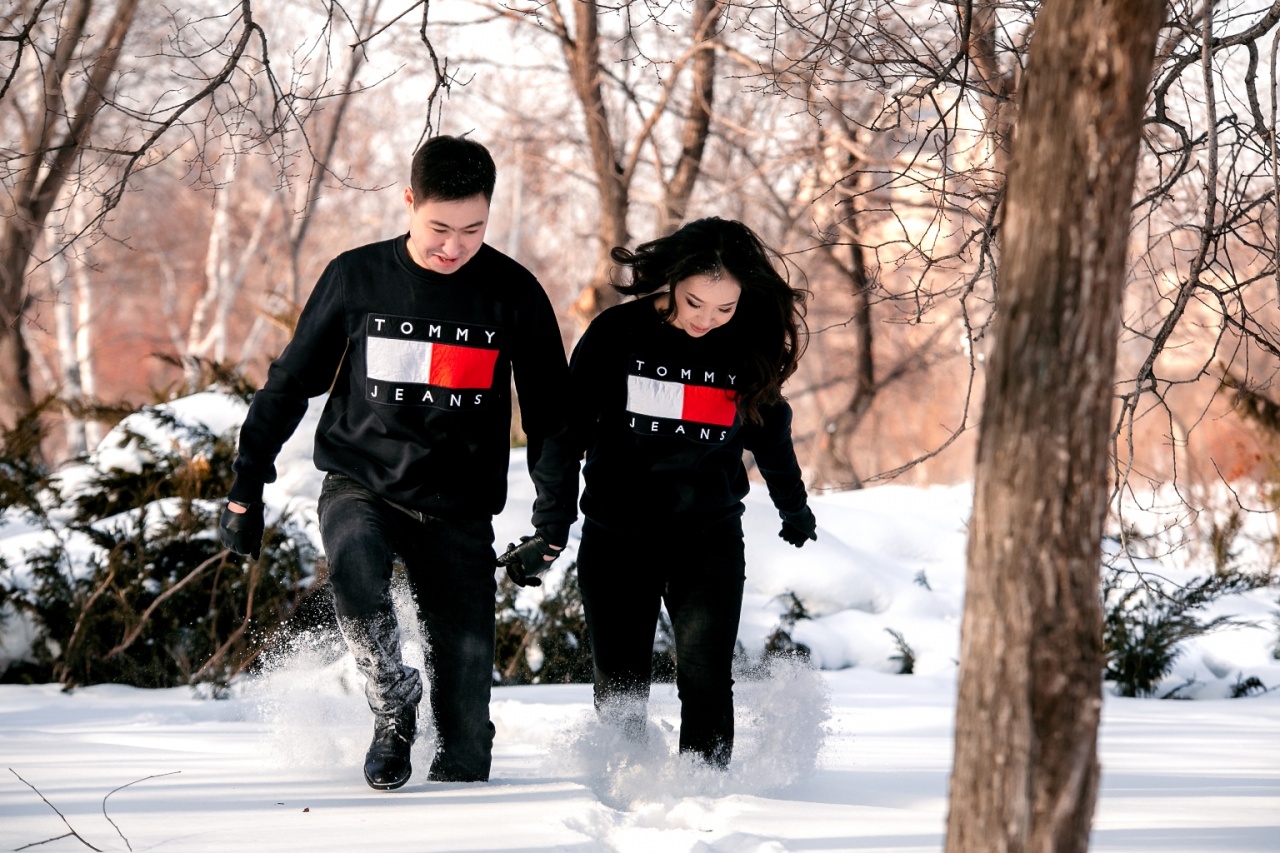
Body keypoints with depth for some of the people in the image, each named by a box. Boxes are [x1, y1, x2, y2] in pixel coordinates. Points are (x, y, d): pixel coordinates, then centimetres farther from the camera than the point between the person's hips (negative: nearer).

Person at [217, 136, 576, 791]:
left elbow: (550, 412, 8)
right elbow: (290, 383, 8)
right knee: (355, 565, -35)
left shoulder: (513, 293, -2)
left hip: (459, 507, 1)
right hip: (358, 484, -1)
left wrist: (554, 516, 0)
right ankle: (392, 703, -13)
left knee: (467, 683, -6)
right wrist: (246, 486, 6)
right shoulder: (356, 277, -3)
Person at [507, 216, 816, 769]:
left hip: (710, 537, 1)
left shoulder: (748, 348, -3)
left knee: (705, 677, -12)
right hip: (617, 534, 0)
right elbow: (568, 430, 0)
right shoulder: (617, 334, -9)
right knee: (620, 688, 3)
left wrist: (794, 509, 30)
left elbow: (770, 432, 16)